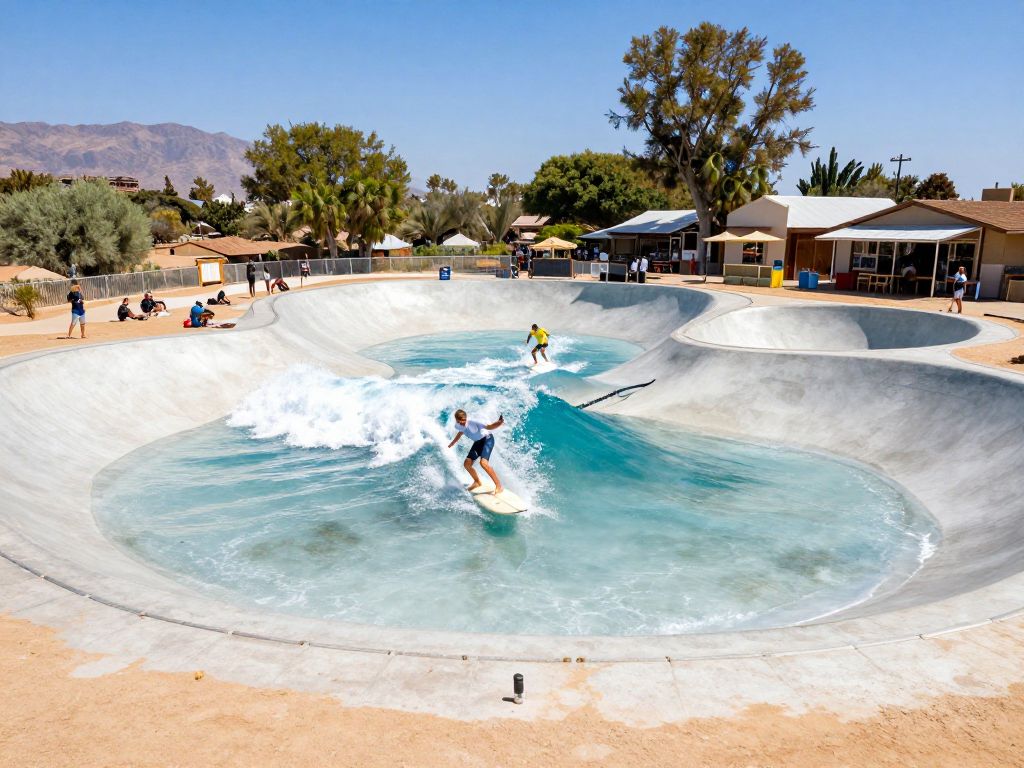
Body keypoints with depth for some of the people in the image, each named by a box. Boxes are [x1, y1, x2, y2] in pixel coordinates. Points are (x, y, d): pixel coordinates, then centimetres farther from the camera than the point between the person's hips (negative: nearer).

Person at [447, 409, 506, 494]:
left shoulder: (472, 422, -29)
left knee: (483, 463, -27)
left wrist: (499, 423, -54)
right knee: (467, 464, 6)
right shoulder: (458, 426, -8)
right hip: (477, 442, 8)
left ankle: (499, 485, -20)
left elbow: (489, 427, -34)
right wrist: (453, 443, 30)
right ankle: (477, 482, 32)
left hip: (487, 439, -8)